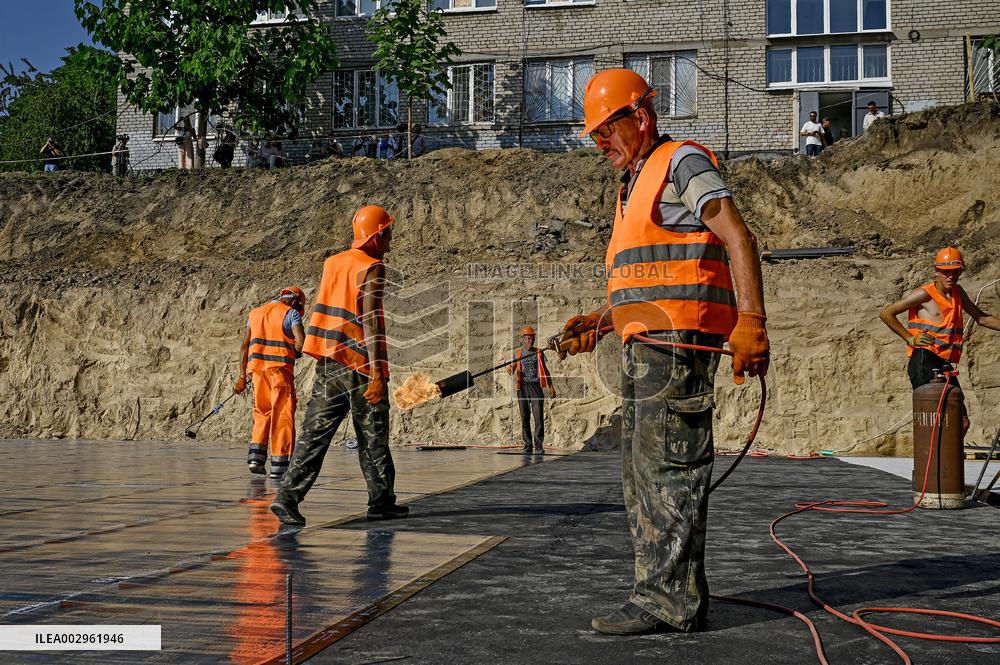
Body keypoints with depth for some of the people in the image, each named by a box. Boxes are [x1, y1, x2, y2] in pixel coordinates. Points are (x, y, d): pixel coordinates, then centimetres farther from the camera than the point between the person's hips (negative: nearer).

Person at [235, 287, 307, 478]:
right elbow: (301, 342, -14)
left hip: (257, 368, 5)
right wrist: (295, 351, 9)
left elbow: (245, 346, 15)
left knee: (262, 413, 18)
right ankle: (279, 466, -2)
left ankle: (256, 456, 5)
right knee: (282, 415, 0)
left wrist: (242, 376, 16)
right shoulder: (291, 313, 1)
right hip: (280, 369, -5)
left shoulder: (255, 312, 18)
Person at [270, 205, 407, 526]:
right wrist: (377, 373, -21)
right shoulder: (372, 269, -10)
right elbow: (371, 321, -18)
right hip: (359, 364, -6)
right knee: (373, 436, 7)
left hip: (327, 362, 6)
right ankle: (381, 501, 17)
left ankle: (287, 496, -5)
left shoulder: (332, 263, 12)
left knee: (315, 432, 4)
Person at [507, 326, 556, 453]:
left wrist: (551, 387, 11)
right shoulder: (517, 353, 11)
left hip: (536, 386, -1)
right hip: (522, 387, 1)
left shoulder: (539, 353, 12)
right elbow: (513, 370, 6)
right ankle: (528, 444, 10)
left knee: (539, 416, -9)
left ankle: (538, 445, -6)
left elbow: (545, 370, 16)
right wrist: (510, 369, -19)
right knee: (525, 417, 3)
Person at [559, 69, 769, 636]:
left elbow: (740, 239, -15)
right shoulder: (637, 184, 26)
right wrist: (599, 320, 15)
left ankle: (671, 600, -7)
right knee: (643, 473, 12)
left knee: (668, 468, -11)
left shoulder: (682, 162, -4)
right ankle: (666, 594, 20)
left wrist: (752, 323, -25)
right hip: (646, 343, 11)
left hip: (678, 339, -11)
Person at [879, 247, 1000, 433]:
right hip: (924, 361, -8)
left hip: (946, 365, 8)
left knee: (962, 422, 8)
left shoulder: (958, 293, 18)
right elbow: (886, 313, -3)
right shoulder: (925, 294, -3)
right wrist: (910, 338, -6)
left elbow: (981, 318, 30)